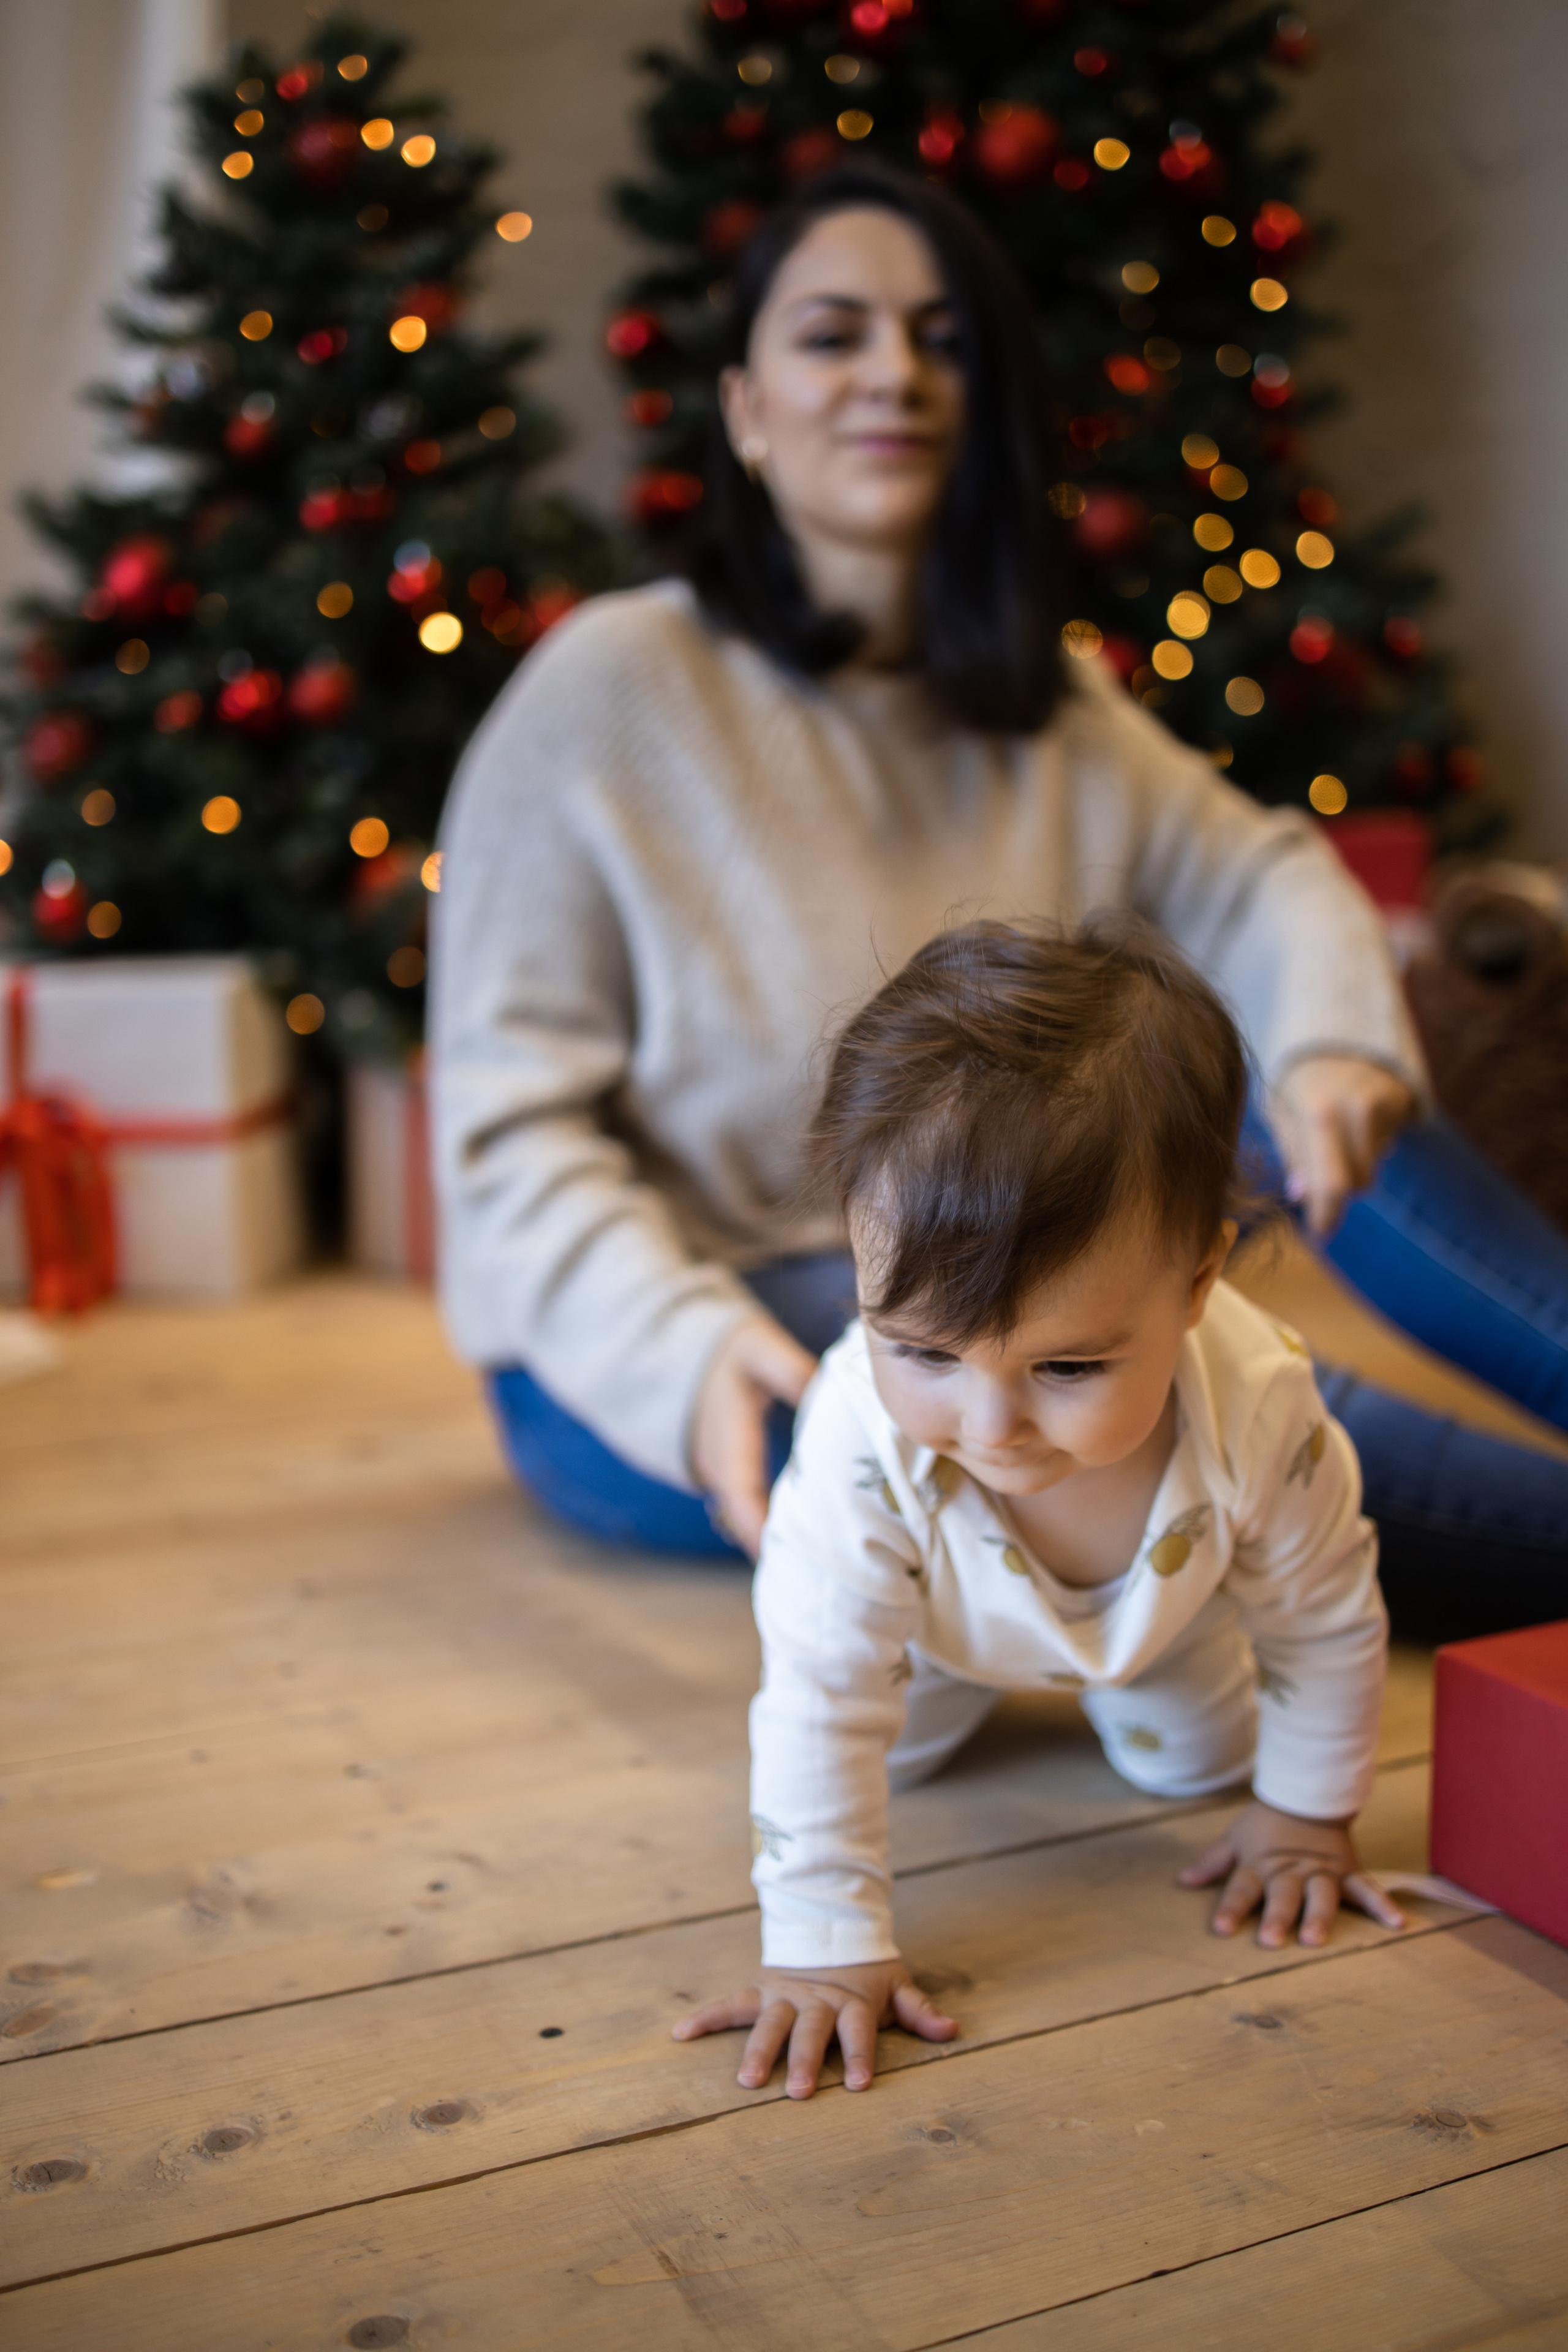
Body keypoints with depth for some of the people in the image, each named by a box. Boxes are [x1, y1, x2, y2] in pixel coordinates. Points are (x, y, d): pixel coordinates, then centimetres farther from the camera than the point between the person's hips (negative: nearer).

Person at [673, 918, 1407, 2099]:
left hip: (1168, 1605, 1)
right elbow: (820, 1692, -39)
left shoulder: (1259, 1412, -44)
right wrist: (827, 1943, -39)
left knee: (1198, 1759, 17)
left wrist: (1306, 1816, -9)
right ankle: (973, 1686, 37)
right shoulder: (864, 1438, -49)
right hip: (946, 1611, -1)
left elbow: (1327, 1622, -22)